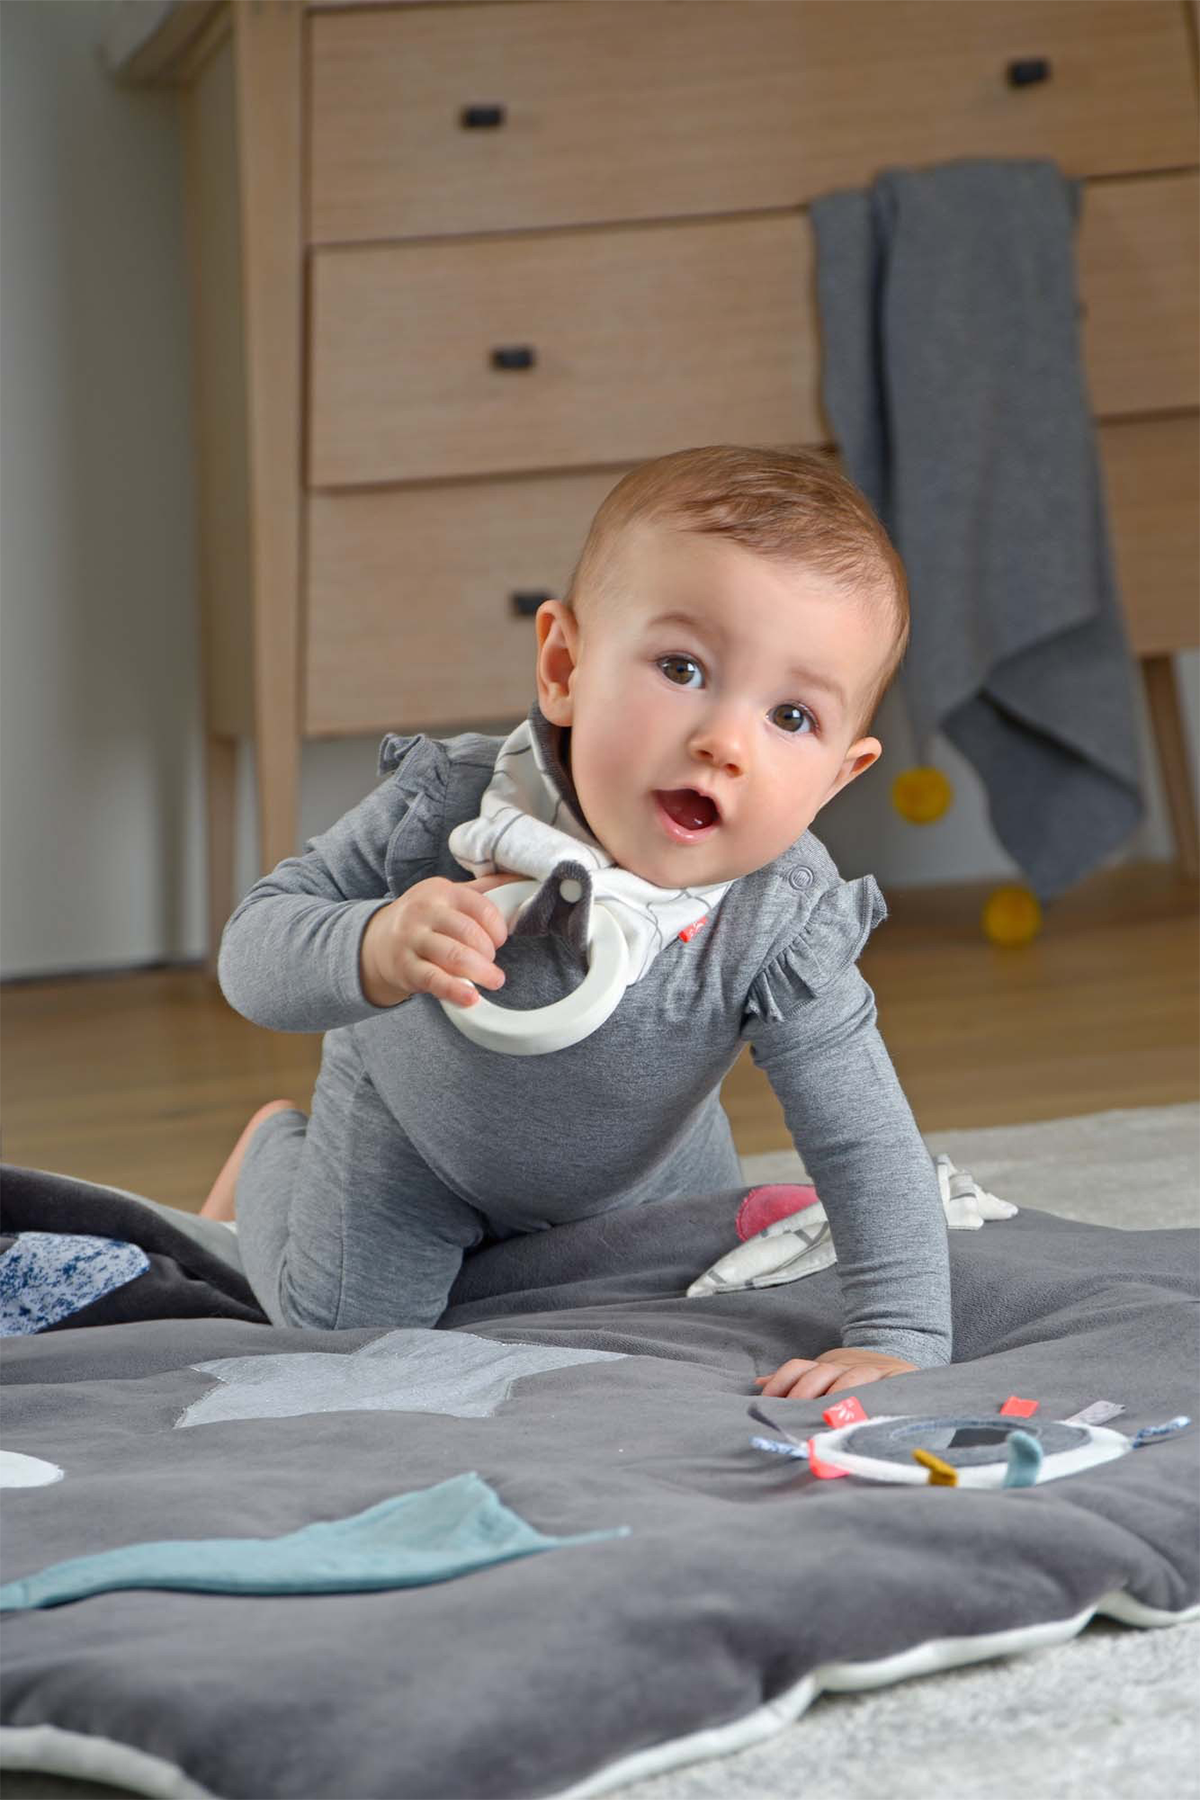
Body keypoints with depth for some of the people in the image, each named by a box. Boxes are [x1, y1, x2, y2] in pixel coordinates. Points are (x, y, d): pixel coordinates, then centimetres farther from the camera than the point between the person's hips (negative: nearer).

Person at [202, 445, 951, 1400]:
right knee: (342, 1327, 3)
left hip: (638, 1165, 3)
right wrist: (376, 949, -55)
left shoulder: (782, 927, -38)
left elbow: (868, 1147, -32)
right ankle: (275, 1149, 33)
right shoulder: (446, 805, -40)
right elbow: (253, 947, -34)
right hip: (414, 1128, -3)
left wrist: (898, 1345, -39)